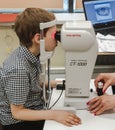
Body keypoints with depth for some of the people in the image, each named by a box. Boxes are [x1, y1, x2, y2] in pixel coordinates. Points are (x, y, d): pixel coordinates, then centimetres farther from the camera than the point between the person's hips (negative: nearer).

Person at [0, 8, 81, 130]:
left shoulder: (29, 53, -6)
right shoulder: (18, 70, -29)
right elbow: (17, 112, -23)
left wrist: (56, 84, 1)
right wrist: (53, 114, -30)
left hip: (34, 110, 7)